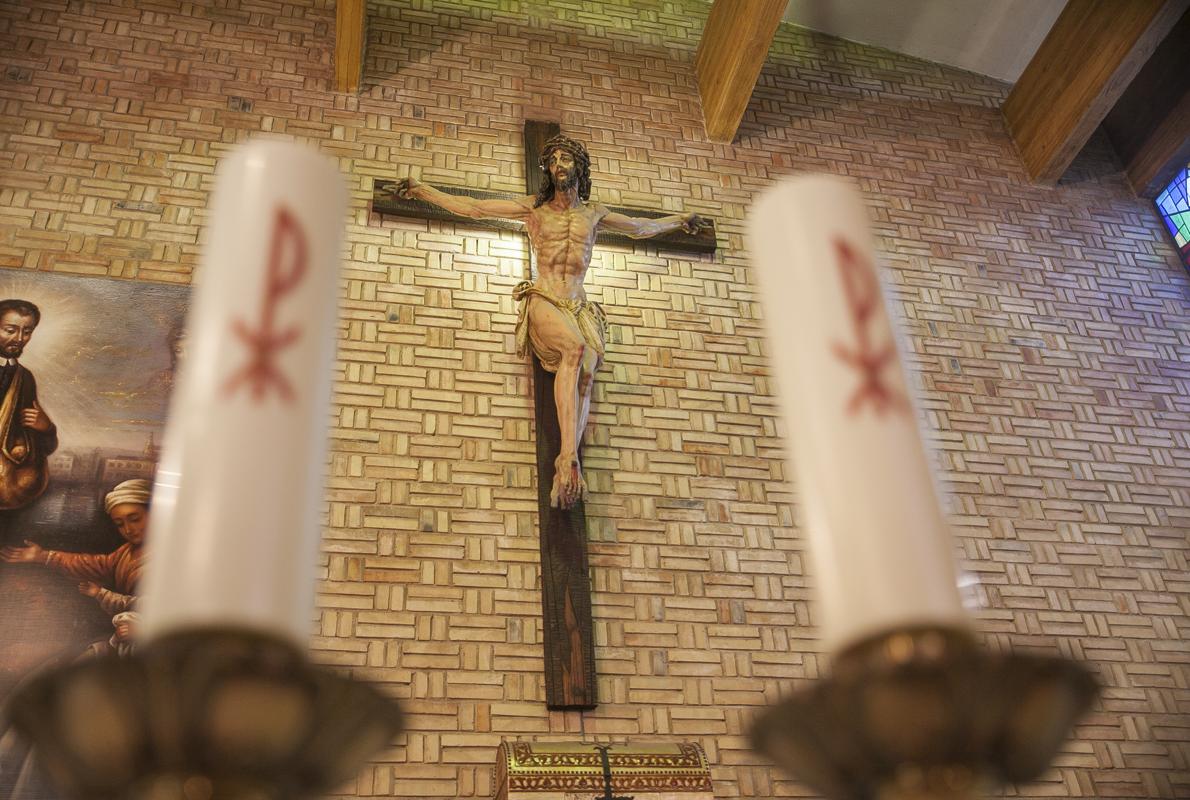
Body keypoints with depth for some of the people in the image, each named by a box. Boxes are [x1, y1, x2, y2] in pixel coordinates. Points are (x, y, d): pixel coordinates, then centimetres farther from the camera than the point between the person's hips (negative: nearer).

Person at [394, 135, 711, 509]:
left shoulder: (594, 213, 19)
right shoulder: (534, 208, 12)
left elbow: (641, 227, 36)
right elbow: (473, 208, 12)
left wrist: (679, 221, 44)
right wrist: (422, 190, 11)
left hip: (579, 307, 3)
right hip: (543, 302, -3)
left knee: (587, 370, -29)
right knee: (575, 348, -37)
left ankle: (563, 475, -42)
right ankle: (569, 459, -46)